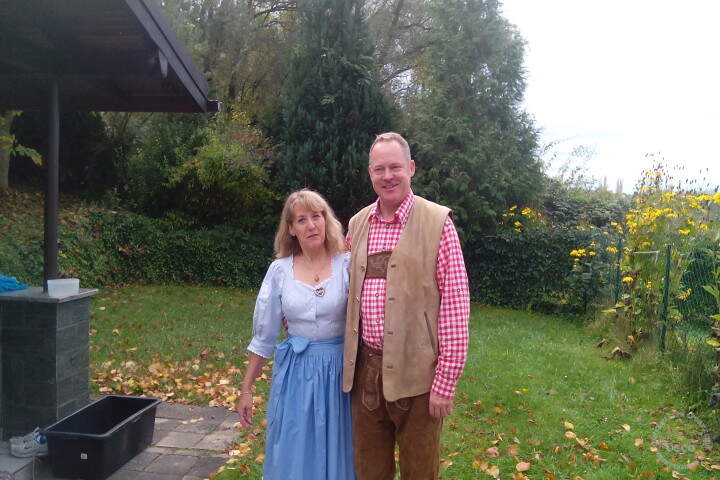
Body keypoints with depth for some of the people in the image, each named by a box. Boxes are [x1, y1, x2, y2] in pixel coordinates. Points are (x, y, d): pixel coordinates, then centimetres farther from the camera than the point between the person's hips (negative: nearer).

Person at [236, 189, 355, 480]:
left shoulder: (347, 265, -6)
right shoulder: (280, 270, -1)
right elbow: (264, 334, 5)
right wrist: (246, 388, 7)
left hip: (338, 369, -1)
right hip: (295, 372, 1)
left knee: (336, 454, 12)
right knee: (294, 456, 12)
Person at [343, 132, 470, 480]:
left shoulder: (437, 222, -9)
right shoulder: (357, 223, 7)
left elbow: (455, 304, -11)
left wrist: (446, 382, -12)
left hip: (415, 373, -4)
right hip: (365, 369, 4)